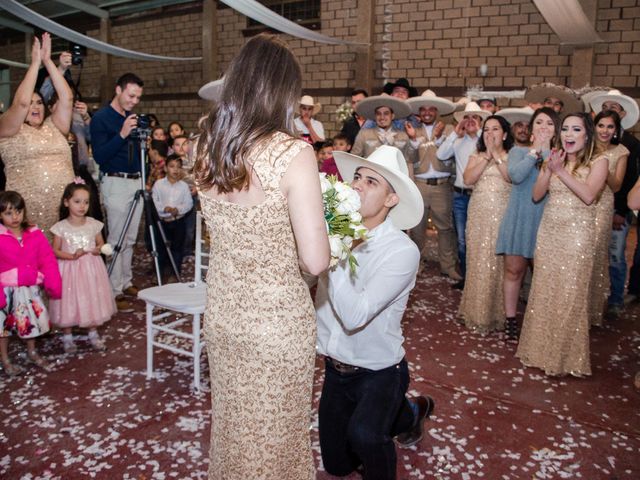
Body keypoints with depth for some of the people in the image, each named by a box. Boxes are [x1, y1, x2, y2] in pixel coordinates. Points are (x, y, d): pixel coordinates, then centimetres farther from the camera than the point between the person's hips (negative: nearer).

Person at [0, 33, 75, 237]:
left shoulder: (54, 127, 17)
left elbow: (67, 98, 6)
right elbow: (21, 102, -9)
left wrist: (48, 61, 4)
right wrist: (35, 62, -3)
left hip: (63, 205, 3)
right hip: (28, 208, -3)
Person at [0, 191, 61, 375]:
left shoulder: (35, 234, -6)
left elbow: (48, 260, -3)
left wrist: (53, 284, -8)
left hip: (30, 289, 4)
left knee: (32, 321, 19)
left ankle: (32, 353, 41)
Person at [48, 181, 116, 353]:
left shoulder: (94, 224, -3)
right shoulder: (61, 227, -9)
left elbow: (101, 243, 9)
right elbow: (55, 251, -4)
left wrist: (98, 249, -13)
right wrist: (72, 256, -21)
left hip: (91, 269, 2)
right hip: (70, 270, -2)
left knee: (93, 301, 11)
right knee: (69, 303, 5)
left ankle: (93, 334, 29)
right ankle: (67, 337, 24)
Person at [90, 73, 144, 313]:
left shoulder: (133, 118, 16)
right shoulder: (101, 118, -6)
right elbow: (99, 155, -16)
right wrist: (122, 134, -23)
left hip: (136, 181, 7)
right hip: (116, 182, -7)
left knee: (130, 239, 10)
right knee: (116, 239, -7)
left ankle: (126, 282, 20)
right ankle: (115, 291, -2)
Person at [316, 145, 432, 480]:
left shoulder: (402, 250, -21)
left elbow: (354, 316, -30)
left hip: (378, 371, -5)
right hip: (335, 367, 5)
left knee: (363, 435, -35)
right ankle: (407, 412, 42)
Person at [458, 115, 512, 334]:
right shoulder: (476, 157, 14)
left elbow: (513, 178, -12)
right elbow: (468, 179, -4)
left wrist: (497, 156, -12)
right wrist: (486, 157, -8)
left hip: (503, 215, -2)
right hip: (479, 214, 2)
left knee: (499, 262, -3)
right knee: (479, 262, 2)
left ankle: (497, 313, 10)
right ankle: (477, 312, 13)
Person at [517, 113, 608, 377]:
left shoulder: (598, 162, -1)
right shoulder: (553, 159, 11)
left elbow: (588, 195, -17)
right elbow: (536, 195, 3)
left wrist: (560, 170, -17)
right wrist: (549, 169, -10)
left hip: (577, 234, -4)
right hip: (548, 231, 4)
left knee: (570, 294, -1)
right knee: (544, 292, 7)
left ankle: (566, 355, 15)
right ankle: (543, 348, 21)